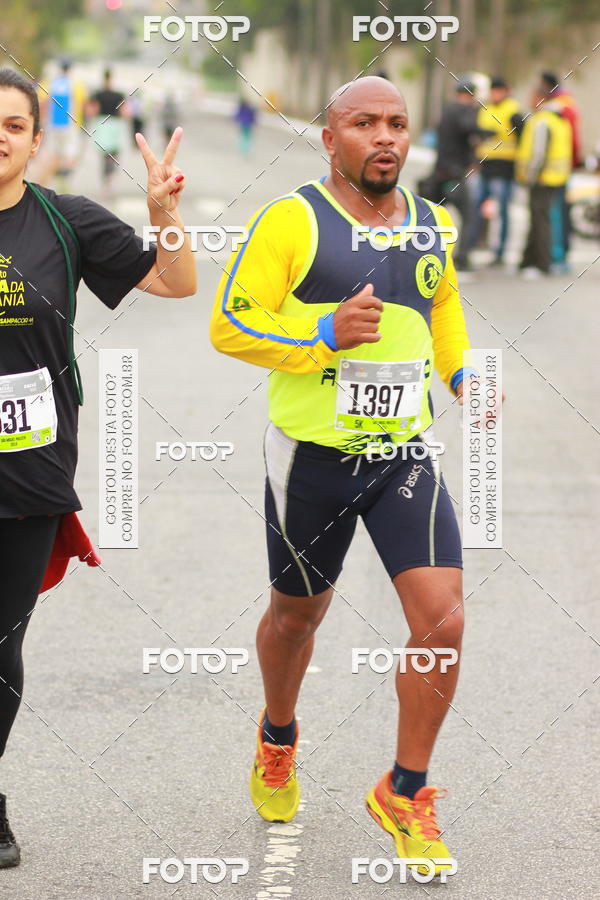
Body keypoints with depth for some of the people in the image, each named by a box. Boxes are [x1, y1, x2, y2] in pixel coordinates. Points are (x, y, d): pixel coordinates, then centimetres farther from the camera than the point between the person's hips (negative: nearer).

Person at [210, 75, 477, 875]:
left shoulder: (432, 226, 6)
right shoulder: (290, 223, -11)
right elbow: (228, 325, -13)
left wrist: (462, 373, 8)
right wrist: (325, 335, -24)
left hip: (406, 452, 3)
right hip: (312, 454, -3)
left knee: (441, 618, -11)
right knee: (298, 612, 16)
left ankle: (406, 794, 7)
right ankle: (277, 740, 47)